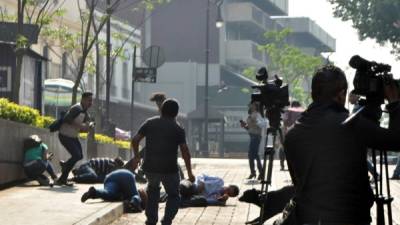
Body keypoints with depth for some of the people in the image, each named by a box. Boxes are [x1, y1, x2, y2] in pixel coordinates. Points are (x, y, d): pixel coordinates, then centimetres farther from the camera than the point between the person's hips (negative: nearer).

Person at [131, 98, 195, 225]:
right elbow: (185, 151, -7)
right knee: (173, 196, 14)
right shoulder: (178, 129, -2)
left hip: (150, 167, 3)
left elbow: (135, 140, 2)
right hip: (169, 168, -3)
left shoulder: (150, 123, 6)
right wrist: (189, 172, 0)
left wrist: (136, 156, 18)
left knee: (153, 190, 30)